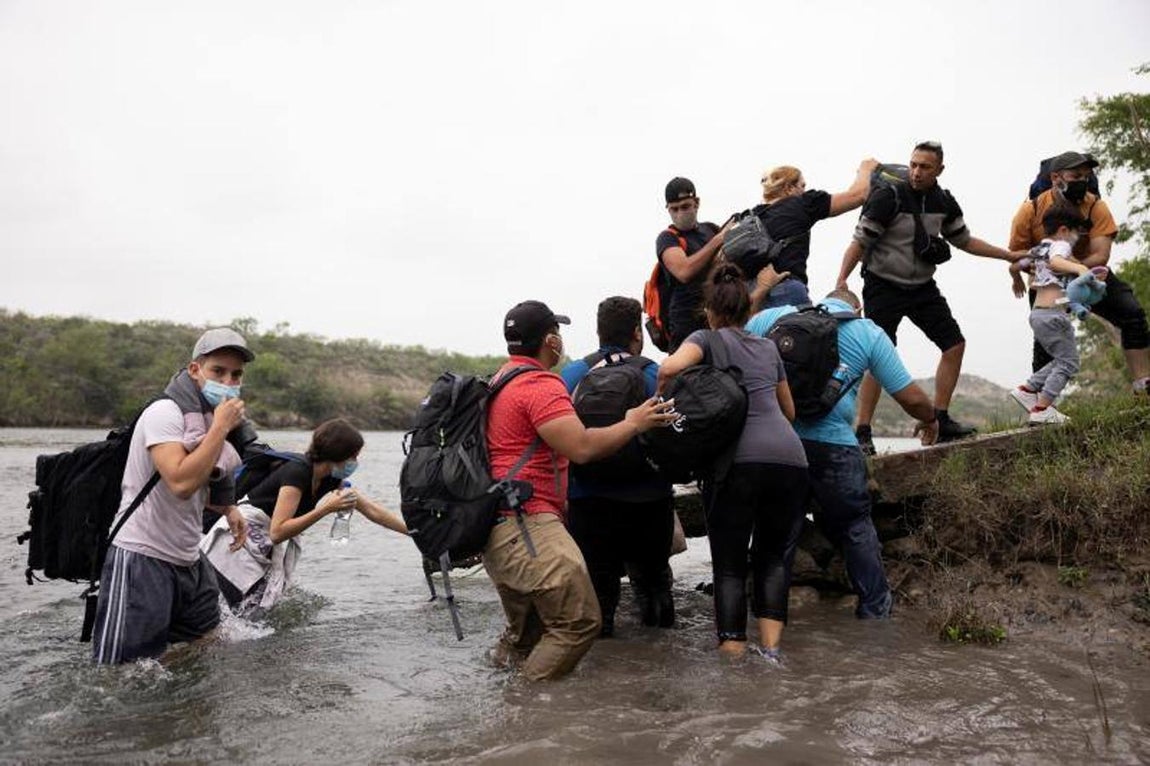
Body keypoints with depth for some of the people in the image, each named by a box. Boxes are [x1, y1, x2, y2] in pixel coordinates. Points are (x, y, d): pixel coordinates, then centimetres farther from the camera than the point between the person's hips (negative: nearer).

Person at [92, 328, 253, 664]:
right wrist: (221, 427, -23)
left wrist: (229, 509, 12)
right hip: (142, 559, -9)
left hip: (188, 561, 9)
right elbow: (181, 482, -30)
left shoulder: (211, 419, 11)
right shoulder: (165, 412, -15)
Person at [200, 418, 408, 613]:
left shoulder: (332, 479, -1)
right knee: (252, 613, -16)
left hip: (270, 547, 8)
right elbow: (277, 532, -30)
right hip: (241, 538, -8)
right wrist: (326, 508, -31)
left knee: (266, 611, 1)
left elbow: (371, 510, 7)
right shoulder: (296, 472, -25)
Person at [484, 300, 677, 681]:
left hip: (500, 524, 11)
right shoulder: (540, 385, -15)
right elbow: (582, 447, -23)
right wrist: (633, 424, -9)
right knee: (580, 620, -11)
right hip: (525, 524, -11)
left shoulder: (502, 379, 18)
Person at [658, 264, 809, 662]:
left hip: (737, 460, -4)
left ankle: (733, 653, -1)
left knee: (729, 562, 5)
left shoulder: (707, 338, 12)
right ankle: (770, 648, 3)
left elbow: (671, 367, -11)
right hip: (789, 457, 4)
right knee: (774, 556, 15)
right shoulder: (768, 347, 25)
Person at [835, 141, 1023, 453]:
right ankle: (862, 433, -7)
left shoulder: (943, 202, 4)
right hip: (884, 288, -7)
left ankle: (940, 420, 15)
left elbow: (964, 241, 17)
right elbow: (860, 242, -16)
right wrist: (842, 280, -27)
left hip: (923, 287, 7)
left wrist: (1009, 255, 18)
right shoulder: (887, 197, -16)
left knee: (955, 344, 4)